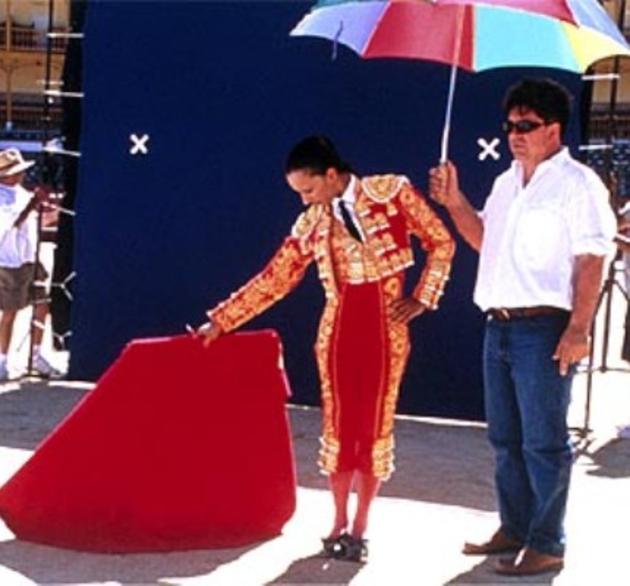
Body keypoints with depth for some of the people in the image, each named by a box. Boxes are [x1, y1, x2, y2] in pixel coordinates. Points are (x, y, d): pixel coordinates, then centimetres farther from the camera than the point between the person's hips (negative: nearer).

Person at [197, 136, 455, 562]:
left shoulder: (392, 191, -4)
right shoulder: (312, 223, 4)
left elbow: (441, 243, 1)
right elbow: (275, 279, 7)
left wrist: (422, 299, -4)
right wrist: (221, 321, 5)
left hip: (386, 327, -2)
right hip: (339, 328, 2)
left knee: (374, 428, 2)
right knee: (339, 428, 4)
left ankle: (359, 529, 13)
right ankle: (339, 524, 20)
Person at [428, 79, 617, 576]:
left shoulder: (576, 184, -8)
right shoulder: (506, 183, 17)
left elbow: (591, 260, -13)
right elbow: (484, 240, 27)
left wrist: (579, 328, -20)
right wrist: (454, 202, 12)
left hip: (544, 328, -8)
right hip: (500, 325, 8)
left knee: (543, 441, -3)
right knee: (505, 436, 15)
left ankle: (547, 545, 4)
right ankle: (515, 528, 27)